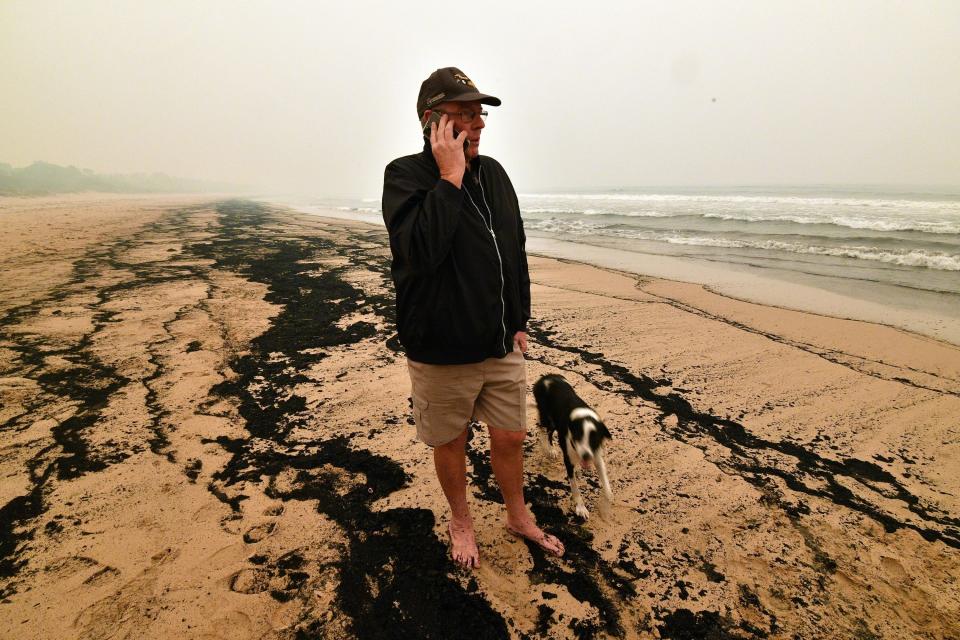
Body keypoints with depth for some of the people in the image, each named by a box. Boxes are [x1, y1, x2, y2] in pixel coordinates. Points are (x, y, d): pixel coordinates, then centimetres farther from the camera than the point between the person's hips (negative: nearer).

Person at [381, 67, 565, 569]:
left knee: (509, 438, 16)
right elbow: (422, 251, -30)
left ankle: (518, 516, 42)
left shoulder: (494, 173, 5)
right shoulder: (405, 175, -12)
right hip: (442, 353, -4)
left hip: (502, 348, 5)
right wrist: (450, 177, -23)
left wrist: (520, 321, 13)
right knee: (450, 443, 15)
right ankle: (460, 522, 42)